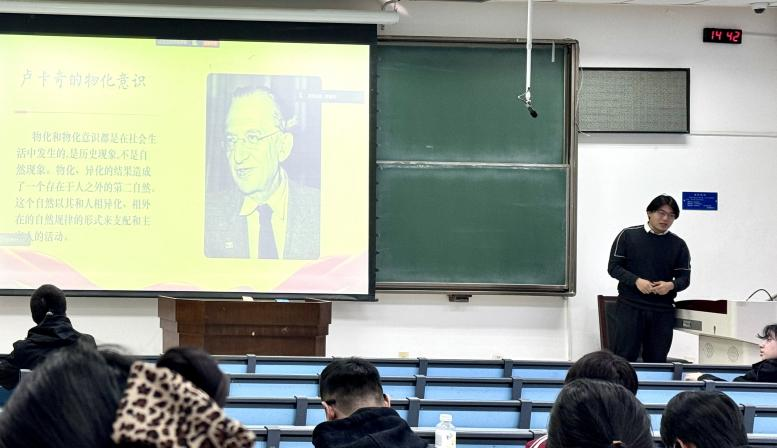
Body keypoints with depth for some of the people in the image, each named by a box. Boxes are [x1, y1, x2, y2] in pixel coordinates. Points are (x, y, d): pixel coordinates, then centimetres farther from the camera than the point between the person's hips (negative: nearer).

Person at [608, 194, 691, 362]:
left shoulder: (679, 245, 8)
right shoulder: (628, 235, 2)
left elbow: (684, 278, 10)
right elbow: (613, 267, 0)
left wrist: (671, 285, -13)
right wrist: (636, 281, -15)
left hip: (663, 311, 2)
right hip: (630, 307, -2)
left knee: (657, 361, 4)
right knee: (625, 358, -2)